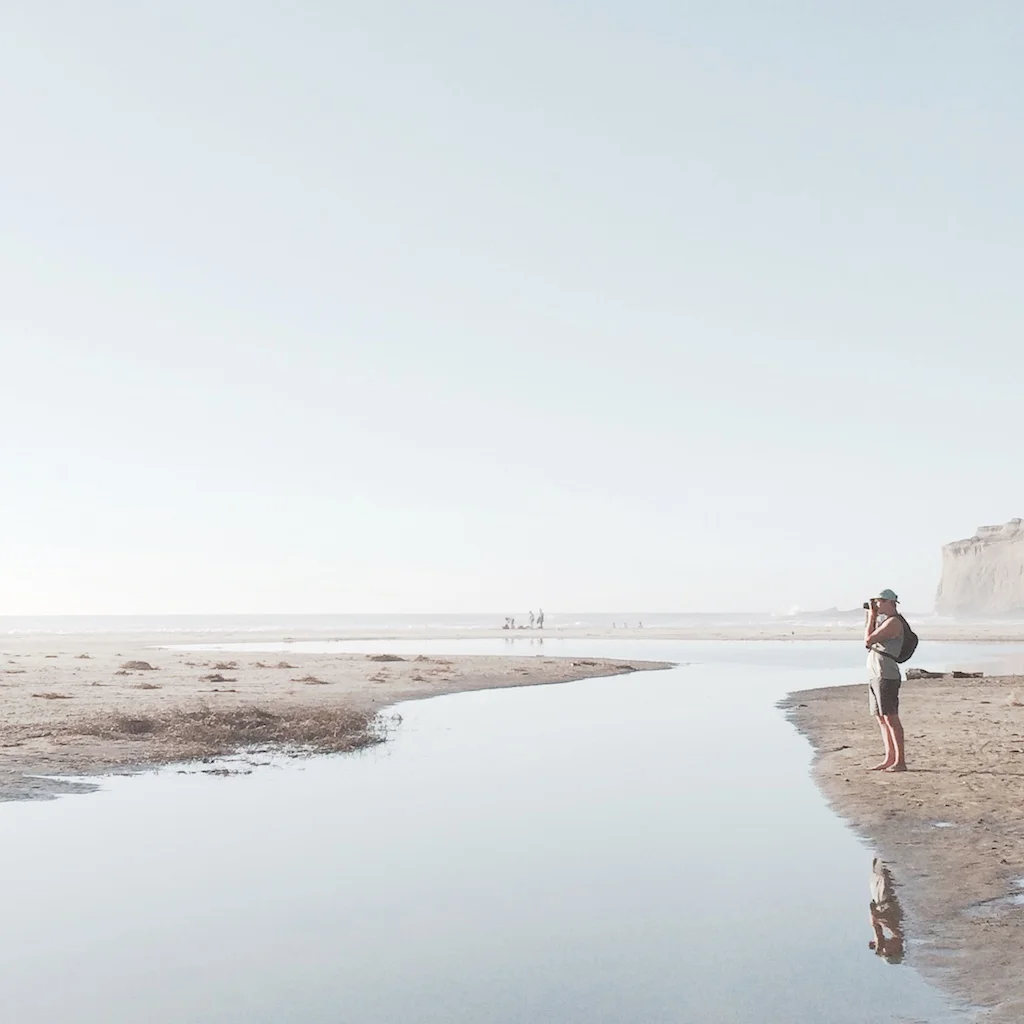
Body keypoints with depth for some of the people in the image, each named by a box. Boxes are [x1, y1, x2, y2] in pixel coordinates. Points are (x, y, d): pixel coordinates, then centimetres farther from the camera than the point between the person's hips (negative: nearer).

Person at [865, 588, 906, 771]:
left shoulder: (893, 622, -11)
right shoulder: (883, 620, 19)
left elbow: (868, 641, -16)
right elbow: (868, 640, 22)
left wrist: (872, 617, -4)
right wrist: (870, 616, 15)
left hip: (886, 676, -10)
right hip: (874, 675, 10)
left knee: (890, 718, -10)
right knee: (881, 719, 11)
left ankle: (900, 761, -8)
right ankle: (889, 759, 16)